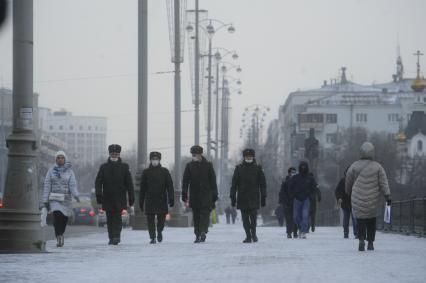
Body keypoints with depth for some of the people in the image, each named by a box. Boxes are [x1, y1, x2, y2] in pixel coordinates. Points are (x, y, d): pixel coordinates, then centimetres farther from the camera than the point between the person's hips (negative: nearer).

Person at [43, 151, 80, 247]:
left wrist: (76, 195, -25)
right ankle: (59, 239, -20)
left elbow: (73, 185, -7)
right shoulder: (51, 171, 5)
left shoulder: (69, 171, 4)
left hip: (66, 199, 1)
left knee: (64, 218, 8)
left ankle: (60, 234, 34)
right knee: (57, 217, -17)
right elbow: (47, 185, 4)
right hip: (55, 199, -1)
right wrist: (45, 200, -2)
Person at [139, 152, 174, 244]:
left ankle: (159, 231, 31)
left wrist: (171, 199, -7)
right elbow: (142, 188, 8)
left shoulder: (164, 171, 5)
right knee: (150, 219, -4)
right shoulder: (146, 172, 7)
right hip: (149, 200, 0)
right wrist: (141, 202, 6)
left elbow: (170, 186, 2)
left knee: (161, 218, 4)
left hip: (162, 199, 0)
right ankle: (152, 237, 2)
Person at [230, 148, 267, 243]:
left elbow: (262, 184, 7)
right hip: (242, 199, 1)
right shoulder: (239, 169, 6)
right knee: (245, 218, 1)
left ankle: (253, 233, 14)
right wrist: (233, 198, 1)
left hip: (254, 198, -1)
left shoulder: (258, 168, 5)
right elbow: (234, 184, 7)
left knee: (253, 217, -7)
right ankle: (248, 236, 10)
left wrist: (263, 197, 2)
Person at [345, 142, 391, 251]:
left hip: (357, 199, -1)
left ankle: (361, 239, -20)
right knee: (371, 221, 15)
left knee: (360, 220, 2)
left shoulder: (354, 166, 0)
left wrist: (348, 193, 28)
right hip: (373, 200, 1)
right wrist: (387, 196, -3)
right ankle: (370, 243, 18)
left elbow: (348, 183, 11)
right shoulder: (377, 167, 0)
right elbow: (384, 183, -4)